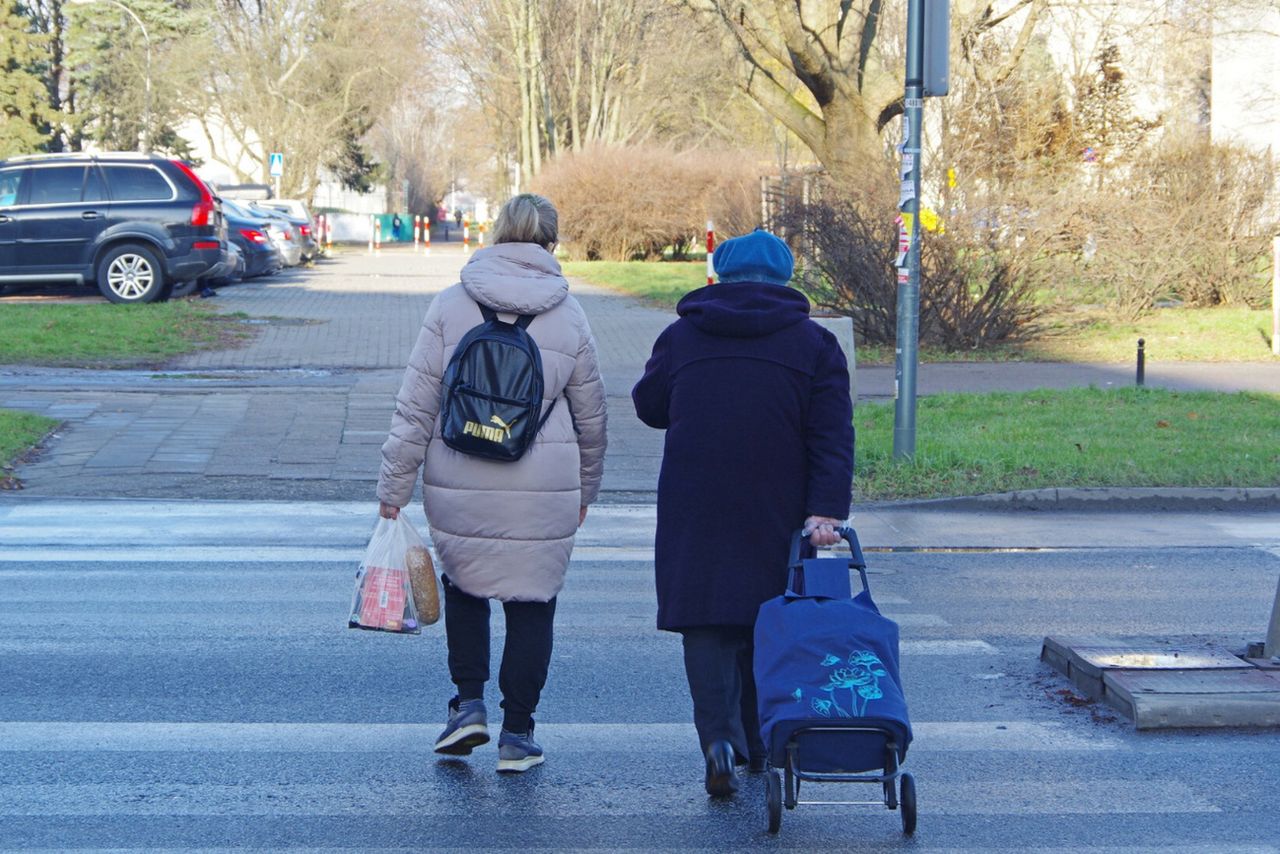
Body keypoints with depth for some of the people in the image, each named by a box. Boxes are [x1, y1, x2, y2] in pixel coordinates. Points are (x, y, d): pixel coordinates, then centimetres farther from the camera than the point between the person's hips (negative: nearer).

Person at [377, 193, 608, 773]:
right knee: (532, 602, 11)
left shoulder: (451, 306, -2)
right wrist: (586, 487, 25)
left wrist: (394, 487, 3)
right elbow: (591, 415, 11)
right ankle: (517, 732, 13)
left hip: (459, 488, 0)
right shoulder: (568, 316, 2)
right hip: (544, 490, 0)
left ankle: (469, 702, 12)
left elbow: (415, 406, -3)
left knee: (463, 586, 22)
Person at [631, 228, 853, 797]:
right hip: (776, 514, 1)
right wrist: (826, 510, -11)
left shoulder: (681, 336, 4)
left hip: (694, 511, 0)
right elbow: (832, 437, -6)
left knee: (705, 621, 1)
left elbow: (648, 406, 17)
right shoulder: (813, 344, 3)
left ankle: (719, 736, -16)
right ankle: (761, 744, 22)